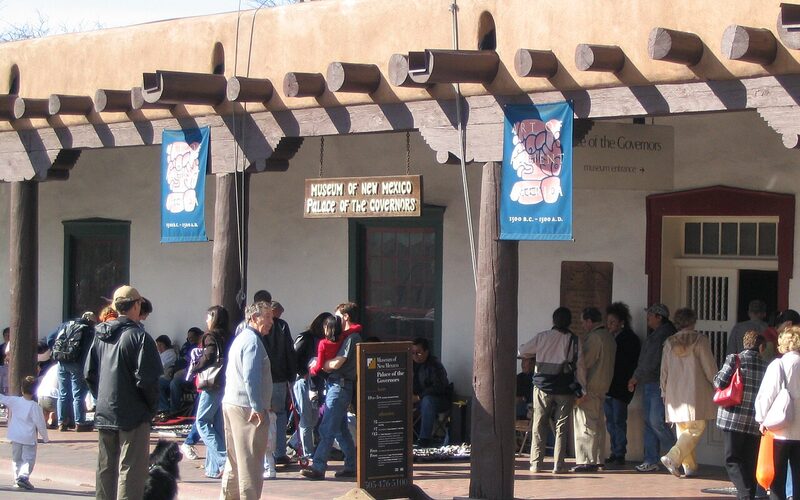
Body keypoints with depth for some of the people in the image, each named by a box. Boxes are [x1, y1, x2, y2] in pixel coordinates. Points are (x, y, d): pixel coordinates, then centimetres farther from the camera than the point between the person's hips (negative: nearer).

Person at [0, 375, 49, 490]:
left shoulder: (14, 401, -5)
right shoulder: (34, 406, -14)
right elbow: (40, 424, -11)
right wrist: (45, 437, 2)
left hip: (15, 436, 4)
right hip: (29, 438, -4)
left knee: (16, 459, 17)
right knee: (29, 460, 0)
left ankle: (17, 479, 18)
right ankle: (23, 476, -20)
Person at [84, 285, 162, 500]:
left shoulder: (101, 335, 7)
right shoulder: (139, 337, -14)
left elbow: (89, 373, 11)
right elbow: (146, 378, -18)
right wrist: (152, 406, -3)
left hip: (104, 414, 7)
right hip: (133, 415, -7)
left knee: (105, 469, 15)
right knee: (131, 469, -3)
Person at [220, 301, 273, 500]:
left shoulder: (239, 338, 18)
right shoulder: (253, 341, -14)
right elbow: (251, 377, -23)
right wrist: (257, 408, -23)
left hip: (231, 404, 10)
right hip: (247, 408, -10)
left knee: (235, 457, 17)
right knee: (251, 461, -7)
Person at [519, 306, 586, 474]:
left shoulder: (542, 337, 0)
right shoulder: (574, 340, -1)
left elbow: (522, 351, 8)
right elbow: (580, 365, -2)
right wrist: (582, 388, 5)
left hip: (543, 386, 0)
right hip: (565, 389, 0)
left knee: (539, 425, 7)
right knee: (561, 427, 4)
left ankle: (536, 463, 5)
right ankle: (558, 464, 1)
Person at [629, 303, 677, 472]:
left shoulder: (665, 334, -13)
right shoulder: (654, 335, 19)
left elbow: (651, 362, -16)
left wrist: (636, 378, -9)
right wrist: (636, 379, 14)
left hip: (659, 384, -10)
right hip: (649, 384, 10)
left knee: (656, 421, -12)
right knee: (649, 422, 7)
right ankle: (651, 461, 8)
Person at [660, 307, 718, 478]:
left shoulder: (669, 343, 7)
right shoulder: (700, 340, -5)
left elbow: (664, 371, 11)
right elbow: (709, 368, -4)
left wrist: (665, 393, 20)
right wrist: (716, 387, 7)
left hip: (675, 394, 5)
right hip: (695, 393, -5)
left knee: (682, 430, 13)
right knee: (695, 429, -3)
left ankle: (690, 467, 13)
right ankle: (673, 457, -21)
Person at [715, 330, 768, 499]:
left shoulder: (734, 359, -5)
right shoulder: (766, 366, 5)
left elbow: (719, 382, -10)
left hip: (733, 418, -3)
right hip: (755, 422, 3)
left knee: (732, 460, -1)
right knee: (750, 462, 12)